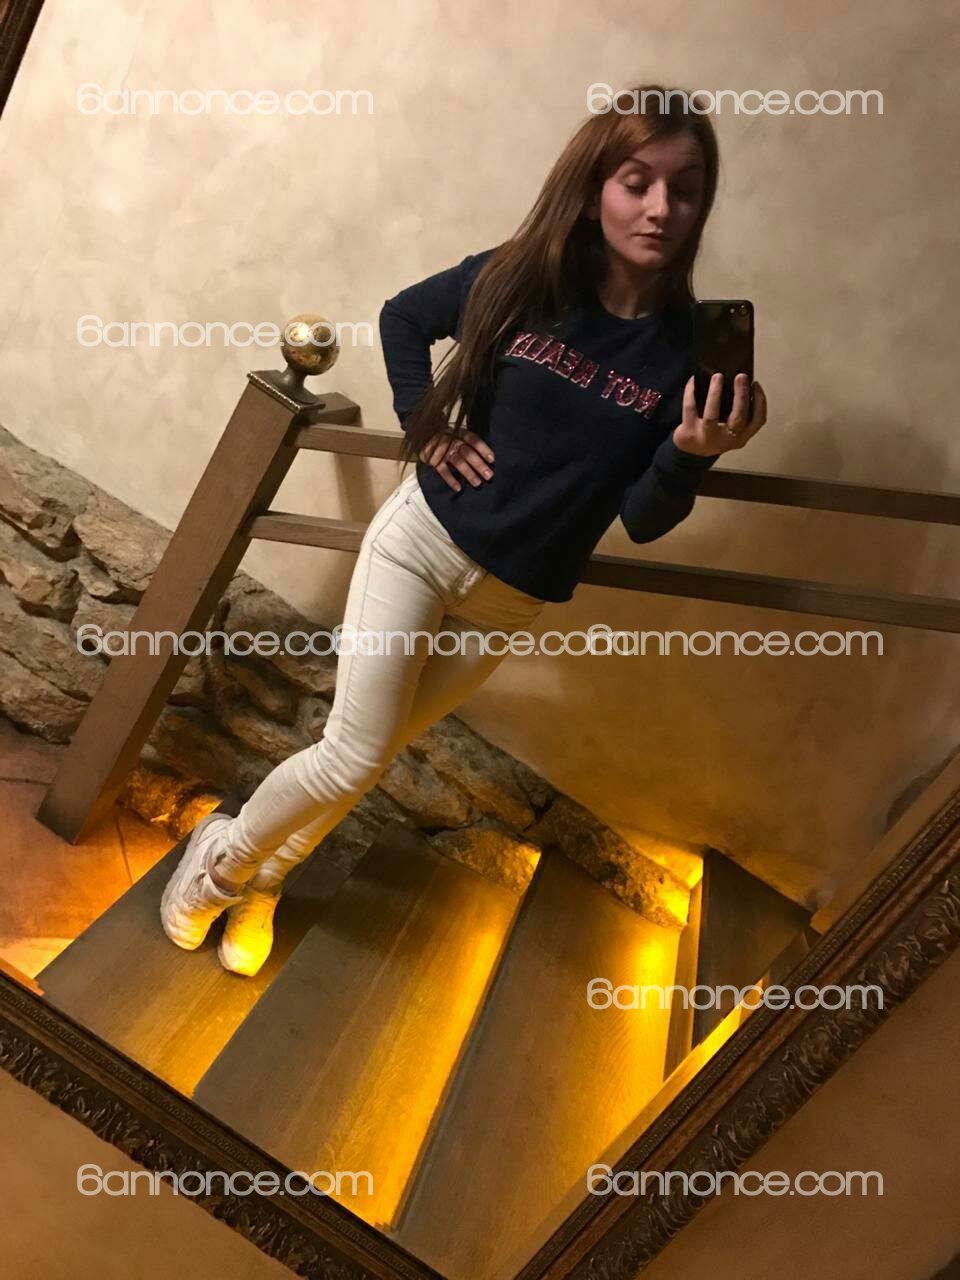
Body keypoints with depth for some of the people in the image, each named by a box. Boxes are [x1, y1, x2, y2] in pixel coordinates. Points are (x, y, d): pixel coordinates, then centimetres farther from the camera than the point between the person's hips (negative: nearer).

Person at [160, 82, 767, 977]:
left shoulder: (692, 348, -8)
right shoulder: (519, 279, -8)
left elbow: (642, 520, -9)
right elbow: (402, 316, 10)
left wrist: (692, 454, -28)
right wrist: (425, 429, -3)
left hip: (511, 600, 1)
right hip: (422, 538, -1)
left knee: (366, 757, 13)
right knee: (354, 756, -2)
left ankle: (259, 881, 40)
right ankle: (222, 853, 29)